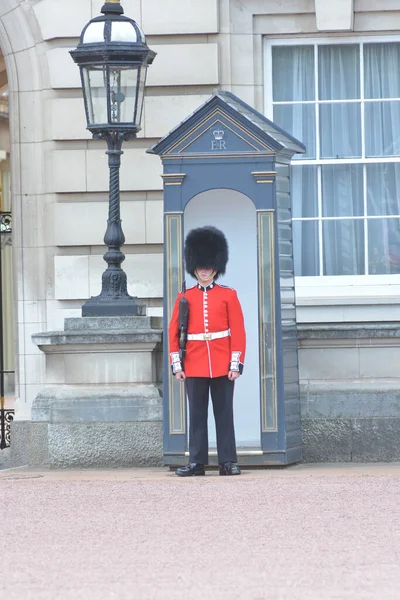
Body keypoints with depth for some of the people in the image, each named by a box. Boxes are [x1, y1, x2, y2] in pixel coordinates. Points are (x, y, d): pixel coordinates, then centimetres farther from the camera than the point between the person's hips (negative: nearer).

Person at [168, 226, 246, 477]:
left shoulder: (228, 295, 4)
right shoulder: (185, 298, 7)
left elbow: (238, 331, 0)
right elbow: (174, 333, 6)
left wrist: (236, 364, -6)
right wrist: (177, 365, 0)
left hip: (222, 366, -1)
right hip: (194, 366, 1)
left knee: (224, 413, 2)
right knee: (197, 414, 3)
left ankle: (228, 462, 5)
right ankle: (197, 462, 6)